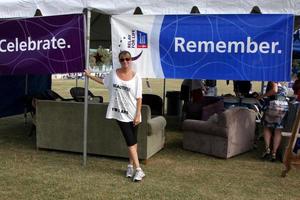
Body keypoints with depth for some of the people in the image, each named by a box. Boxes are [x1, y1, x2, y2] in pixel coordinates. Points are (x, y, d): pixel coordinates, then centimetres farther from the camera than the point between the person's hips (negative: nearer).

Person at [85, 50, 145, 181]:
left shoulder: (136, 77, -5)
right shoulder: (113, 74, 3)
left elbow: (139, 98, -6)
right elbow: (103, 81, 24)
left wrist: (138, 115, -10)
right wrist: (90, 76, 25)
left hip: (133, 114, -1)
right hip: (120, 113, 1)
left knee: (133, 141, 9)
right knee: (130, 141, -2)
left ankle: (131, 165, 25)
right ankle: (138, 169, 0)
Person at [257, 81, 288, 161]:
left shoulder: (273, 81, 2)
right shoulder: (283, 86, 25)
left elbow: (274, 90, -14)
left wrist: (262, 96, -6)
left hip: (274, 104, -5)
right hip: (285, 106, 6)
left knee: (267, 127, 14)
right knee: (278, 131, 7)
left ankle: (267, 148, 1)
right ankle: (274, 153, 5)